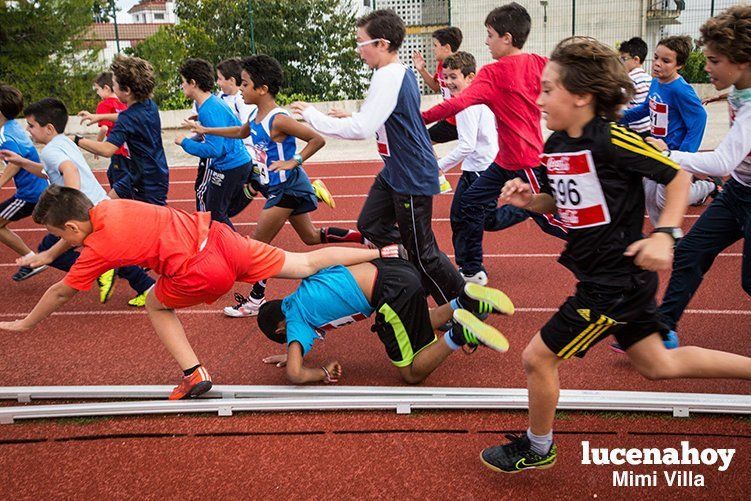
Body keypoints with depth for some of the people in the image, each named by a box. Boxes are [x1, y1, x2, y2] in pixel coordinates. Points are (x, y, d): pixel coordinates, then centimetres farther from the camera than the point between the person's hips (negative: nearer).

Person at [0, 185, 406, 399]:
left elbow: (61, 293, 10)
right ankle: (383, 253, 14)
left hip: (203, 272, -7)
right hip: (216, 234, 7)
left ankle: (194, 374, 14)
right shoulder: (104, 207, 9)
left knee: (156, 305, 19)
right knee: (307, 264, 13)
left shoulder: (97, 250, -5)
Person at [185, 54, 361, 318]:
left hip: (287, 188, -9)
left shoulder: (278, 120, -23)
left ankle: (256, 300, 10)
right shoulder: (256, 117, 4)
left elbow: (318, 140, -23)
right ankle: (364, 238, 26)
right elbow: (240, 132, 27)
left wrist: (293, 161, -26)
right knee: (311, 237, 19)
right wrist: (206, 130, 27)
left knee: (258, 242, -3)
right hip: (279, 187, 9)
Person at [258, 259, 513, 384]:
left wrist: (324, 372, 9)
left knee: (413, 373, 5)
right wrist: (292, 352, 38)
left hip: (394, 293, -9)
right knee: (416, 331, 34)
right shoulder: (299, 293, 21)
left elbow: (294, 374, -10)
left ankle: (459, 334, -14)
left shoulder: (295, 320, 0)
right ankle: (465, 302, 15)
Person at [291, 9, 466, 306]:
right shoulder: (402, 72, 8)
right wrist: (352, 116, 9)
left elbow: (361, 129, -28)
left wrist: (312, 116, -17)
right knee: (369, 226, 13)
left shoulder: (388, 76, -23)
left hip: (412, 179, -10)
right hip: (394, 173, 10)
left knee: (421, 252, 1)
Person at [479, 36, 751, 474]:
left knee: (538, 357, 0)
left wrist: (665, 234, -23)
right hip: (605, 275, 9)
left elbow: (679, 177, -12)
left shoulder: (611, 138, -20)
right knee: (658, 365, 21)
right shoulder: (556, 145, 3)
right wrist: (529, 199, -3)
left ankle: (537, 448, 24)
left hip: (616, 280, -9)